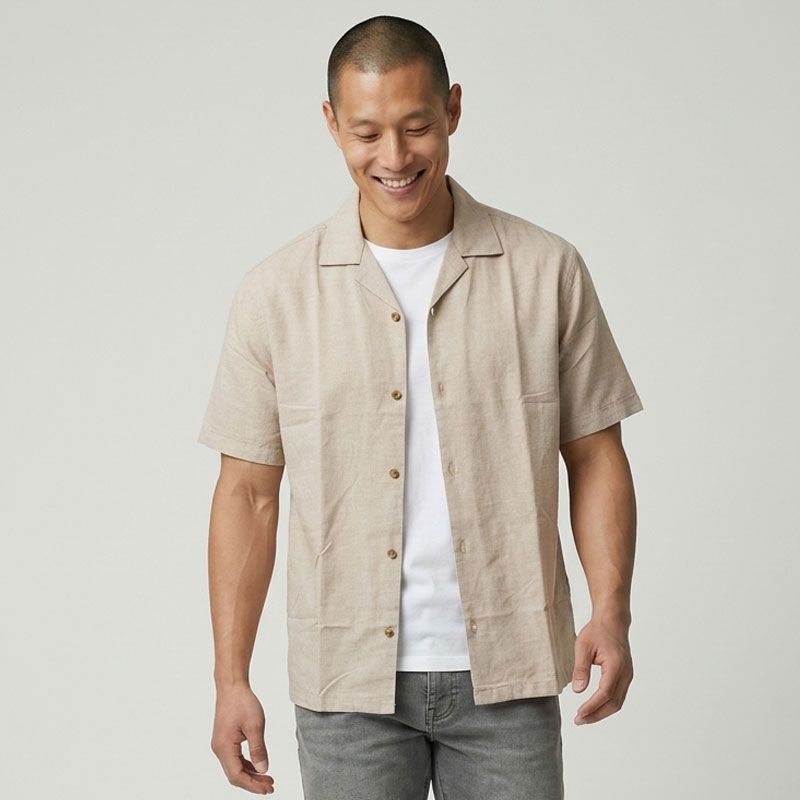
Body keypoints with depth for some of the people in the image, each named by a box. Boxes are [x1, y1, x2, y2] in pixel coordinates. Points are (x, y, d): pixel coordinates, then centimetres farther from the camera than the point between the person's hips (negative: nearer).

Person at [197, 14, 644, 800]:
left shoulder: (547, 271, -1)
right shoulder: (275, 293, -1)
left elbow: (594, 456, 4)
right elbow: (248, 492, 2)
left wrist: (611, 610, -9)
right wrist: (231, 678, -2)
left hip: (506, 673, 0)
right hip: (349, 679, 0)